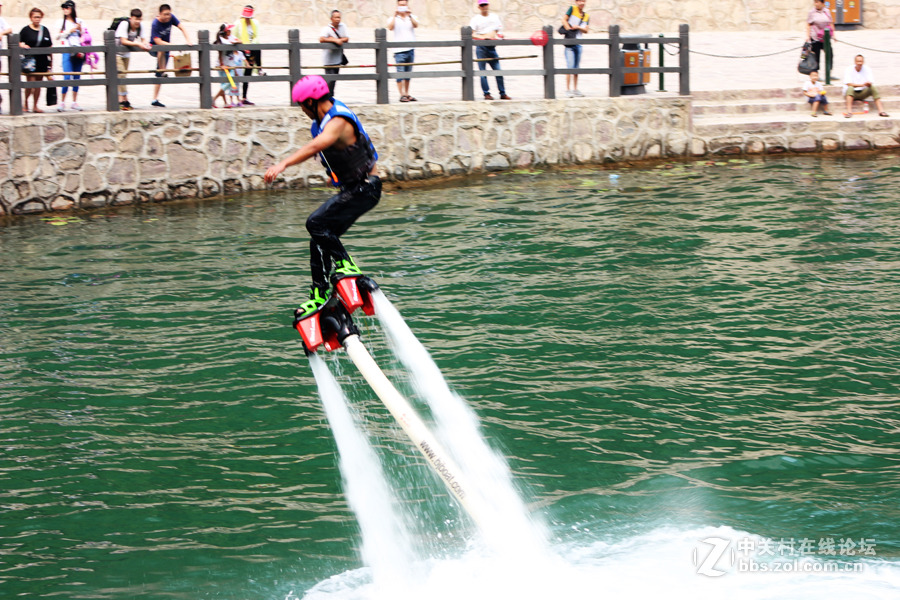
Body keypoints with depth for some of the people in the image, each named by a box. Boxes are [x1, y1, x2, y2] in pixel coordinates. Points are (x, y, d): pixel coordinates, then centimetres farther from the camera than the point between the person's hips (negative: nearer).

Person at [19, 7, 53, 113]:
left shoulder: (45, 30, 10)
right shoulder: (26, 30, -2)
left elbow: (49, 47, 14)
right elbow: (18, 42, 2)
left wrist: (51, 62, 13)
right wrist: (22, 45, -20)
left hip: (42, 61, 4)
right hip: (30, 60, -4)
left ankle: (35, 106, 16)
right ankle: (25, 104, 9)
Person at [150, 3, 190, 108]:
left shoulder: (171, 18, -10)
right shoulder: (155, 24, -25)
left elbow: (181, 28, -3)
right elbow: (158, 41, -32)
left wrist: (187, 40, -19)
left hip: (166, 48, 5)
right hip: (154, 48, -5)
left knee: (158, 76, 2)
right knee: (162, 50, -42)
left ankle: (155, 100, 2)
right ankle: (163, 73, -30)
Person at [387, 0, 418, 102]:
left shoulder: (412, 17, 12)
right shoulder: (394, 19, 5)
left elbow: (416, 25, -7)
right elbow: (390, 27, -13)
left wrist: (409, 15, -18)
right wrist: (395, 15, -15)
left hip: (410, 49, 3)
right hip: (399, 50, -3)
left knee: (408, 73, 9)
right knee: (400, 73, -8)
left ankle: (407, 94, 16)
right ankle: (402, 95, -7)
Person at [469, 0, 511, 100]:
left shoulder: (495, 17, 15)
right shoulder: (476, 19, 3)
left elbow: (499, 30, 22)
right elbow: (471, 34, -7)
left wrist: (499, 35, -1)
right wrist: (483, 37, -19)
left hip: (492, 47, 3)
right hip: (481, 48, -3)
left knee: (498, 70, 0)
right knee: (483, 71, -4)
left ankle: (503, 93, 6)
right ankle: (486, 94, 2)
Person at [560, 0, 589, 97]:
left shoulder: (586, 16, 13)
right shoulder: (572, 9, 0)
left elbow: (586, 30, 6)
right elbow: (564, 20, -4)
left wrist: (577, 27, -11)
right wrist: (569, 29, -15)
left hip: (579, 44, 6)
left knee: (577, 67, 10)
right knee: (570, 66, -10)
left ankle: (575, 89, 18)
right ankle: (568, 90, -8)